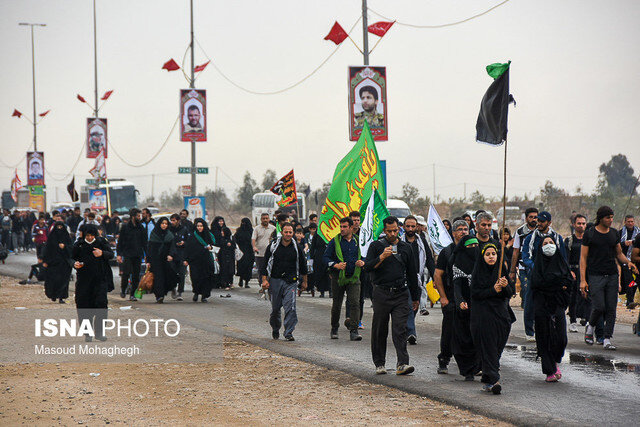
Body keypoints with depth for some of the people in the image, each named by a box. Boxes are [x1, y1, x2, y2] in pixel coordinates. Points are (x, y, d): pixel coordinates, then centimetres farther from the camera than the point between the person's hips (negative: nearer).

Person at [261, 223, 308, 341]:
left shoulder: (297, 248, 4)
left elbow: (303, 265, 15)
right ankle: (275, 329, 31)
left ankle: (289, 333, -11)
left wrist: (304, 281, 18)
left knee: (290, 307, -13)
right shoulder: (273, 246, 1)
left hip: (291, 282, 0)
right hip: (275, 280, 0)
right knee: (275, 308, 9)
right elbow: (265, 264, 4)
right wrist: (264, 280, -4)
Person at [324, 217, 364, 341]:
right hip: (338, 278, -1)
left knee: (355, 303, -12)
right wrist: (335, 265, -16)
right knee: (336, 305, 8)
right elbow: (326, 257, 0)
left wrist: (362, 262, -5)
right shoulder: (335, 241, 0)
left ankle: (353, 331, -14)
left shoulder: (358, 241, 7)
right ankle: (334, 329, 26)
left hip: (353, 278, 1)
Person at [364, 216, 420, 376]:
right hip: (381, 294, -1)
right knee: (379, 331, 5)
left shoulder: (406, 248, 12)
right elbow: (368, 267, -8)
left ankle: (402, 364, -16)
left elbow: (412, 274, 18)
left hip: (401, 295, 1)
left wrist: (415, 297, 18)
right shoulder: (376, 246, 3)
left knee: (400, 329, -9)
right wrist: (382, 257, -22)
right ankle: (379, 363, 16)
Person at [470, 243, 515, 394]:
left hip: (501, 313, 3)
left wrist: (506, 286, -17)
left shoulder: (502, 271, 9)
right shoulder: (478, 273, 1)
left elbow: (511, 293, 4)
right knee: (488, 347, -10)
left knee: (497, 347, 5)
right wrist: (493, 290, -17)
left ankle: (487, 379, 18)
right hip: (483, 317, -3)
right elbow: (475, 293, -7)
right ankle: (493, 380, -18)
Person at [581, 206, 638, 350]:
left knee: (611, 309, -1)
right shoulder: (589, 234, -2)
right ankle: (590, 327, 16)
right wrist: (583, 280, -9)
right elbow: (583, 257, -2)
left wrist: (628, 262, -2)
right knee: (599, 307, -13)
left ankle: (607, 339, 5)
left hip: (612, 276, 4)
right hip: (595, 276, -4)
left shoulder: (615, 233, 11)